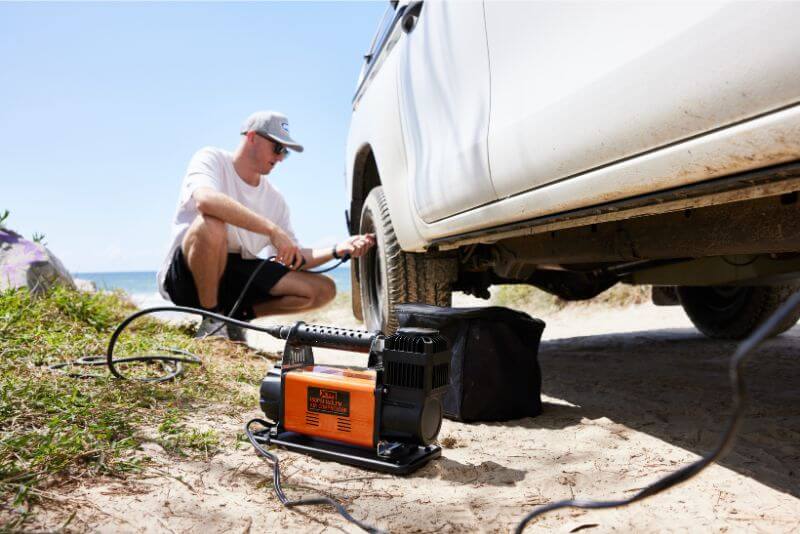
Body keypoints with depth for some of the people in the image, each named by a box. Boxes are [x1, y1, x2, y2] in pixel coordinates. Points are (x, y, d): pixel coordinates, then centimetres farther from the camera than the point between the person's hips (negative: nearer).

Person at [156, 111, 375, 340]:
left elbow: (292, 259, 6)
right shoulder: (212, 159, -7)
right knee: (211, 224, -38)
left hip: (237, 273, 6)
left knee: (324, 290, -5)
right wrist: (273, 230, -36)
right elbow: (205, 200, -32)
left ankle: (237, 315, 4)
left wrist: (337, 250, -10)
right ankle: (211, 317, -17)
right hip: (186, 276, -5)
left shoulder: (275, 198, 8)